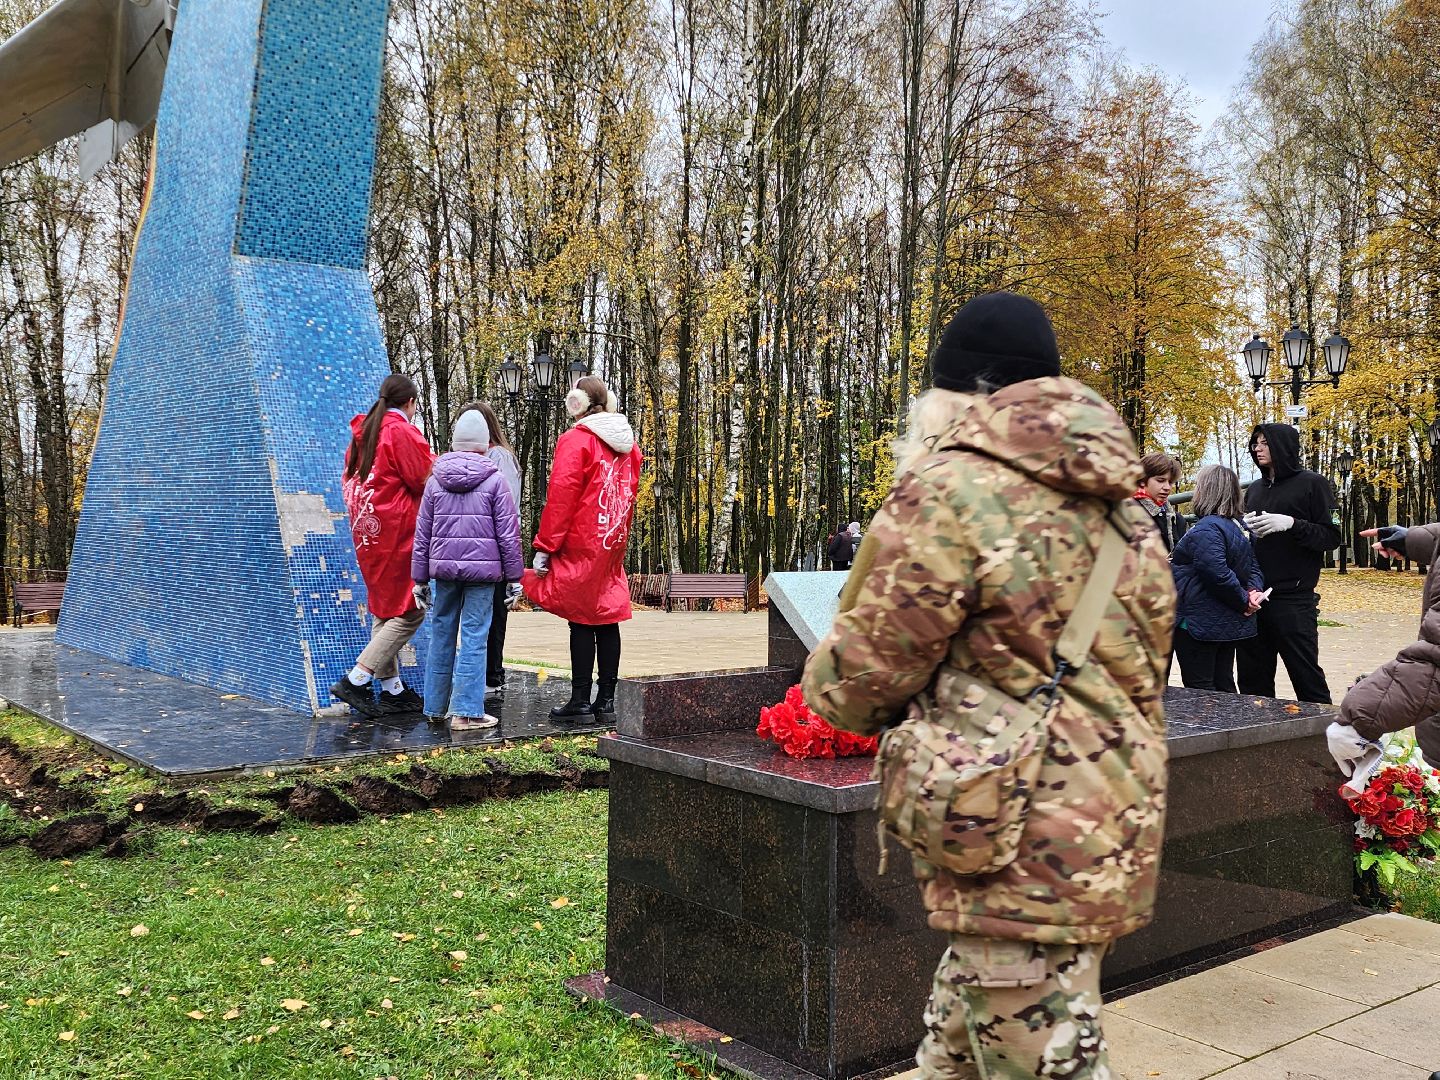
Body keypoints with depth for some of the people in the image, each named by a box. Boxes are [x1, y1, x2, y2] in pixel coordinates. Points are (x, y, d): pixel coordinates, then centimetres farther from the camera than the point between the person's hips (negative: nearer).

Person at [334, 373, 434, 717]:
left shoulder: (362, 431, 14)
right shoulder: (402, 431, -11)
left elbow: (350, 479, 17)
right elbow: (426, 479, -11)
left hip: (366, 532, 9)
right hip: (397, 533, -9)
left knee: (385, 610, 13)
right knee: (410, 611, -4)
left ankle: (392, 688, 16)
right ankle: (356, 680, -11)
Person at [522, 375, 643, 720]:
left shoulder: (576, 440, -11)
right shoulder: (626, 442, 12)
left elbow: (560, 498, -14)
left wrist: (544, 547, -11)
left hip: (580, 547, -7)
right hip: (613, 547, 7)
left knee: (581, 621, -2)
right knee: (607, 619, 9)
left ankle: (580, 700, 1)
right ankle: (606, 699, 13)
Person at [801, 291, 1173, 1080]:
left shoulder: (953, 490, -14)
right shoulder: (1113, 508, 12)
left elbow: (865, 670, -13)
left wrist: (822, 680, 11)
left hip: (1023, 854, -9)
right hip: (1106, 831, 9)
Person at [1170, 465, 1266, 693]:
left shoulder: (1206, 529, -19)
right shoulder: (1237, 526, 13)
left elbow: (1218, 573, -29)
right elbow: (1253, 566, 14)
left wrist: (1244, 600, -16)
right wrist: (1253, 592, -3)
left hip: (1201, 624, -9)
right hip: (1229, 624, 9)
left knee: (1200, 693, -2)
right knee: (1224, 687, 15)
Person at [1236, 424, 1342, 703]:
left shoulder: (1312, 484, 0)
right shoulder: (1255, 490, 17)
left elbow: (1332, 537, -6)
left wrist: (1290, 523, -20)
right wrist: (1244, 528, 1)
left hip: (1293, 599, -6)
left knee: (1306, 675, -4)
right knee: (1252, 680, 10)